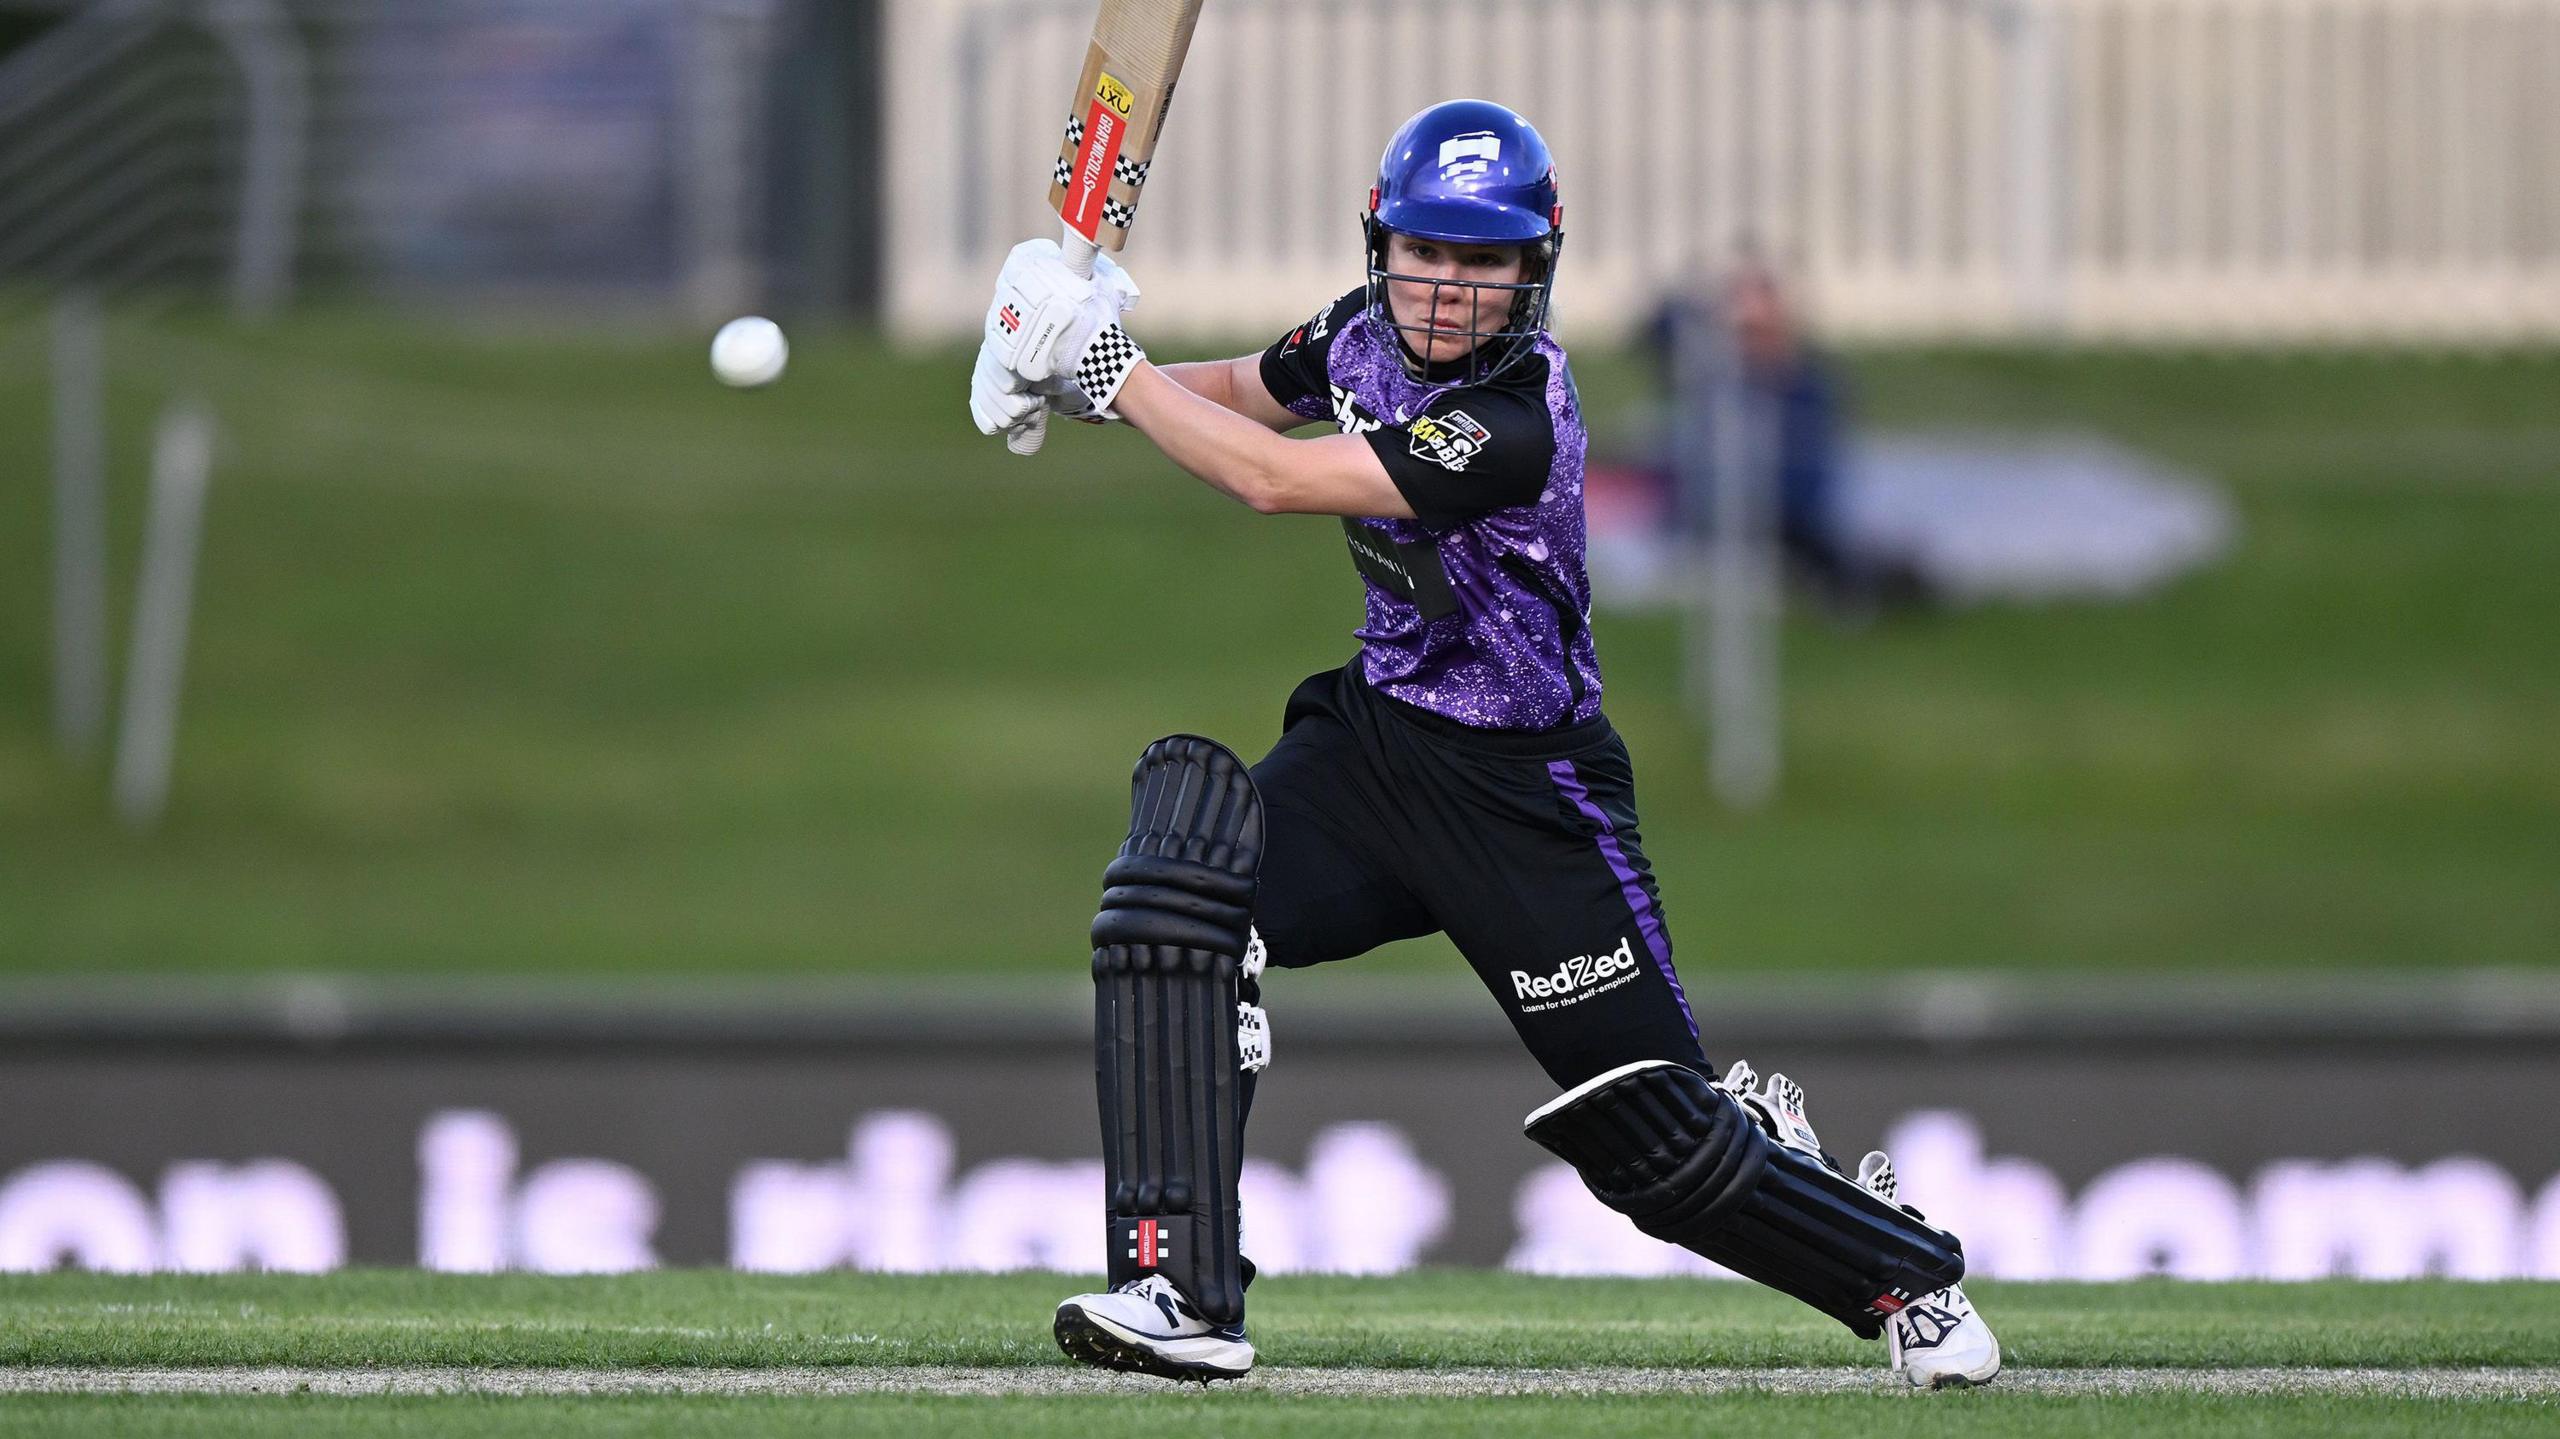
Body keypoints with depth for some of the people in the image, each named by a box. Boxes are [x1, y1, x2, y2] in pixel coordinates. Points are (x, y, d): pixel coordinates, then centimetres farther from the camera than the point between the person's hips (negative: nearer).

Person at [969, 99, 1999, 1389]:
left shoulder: (1514, 424, -28)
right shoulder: (1367, 333, -2)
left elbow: (1271, 480, -28)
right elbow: (1244, 393, 18)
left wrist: (1111, 367, -20)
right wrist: (1094, 378, -2)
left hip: (1522, 790, -7)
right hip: (1377, 730, 7)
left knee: (1649, 1135, -6)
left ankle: (1906, 1273, 18)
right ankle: (1183, 1300, -11)